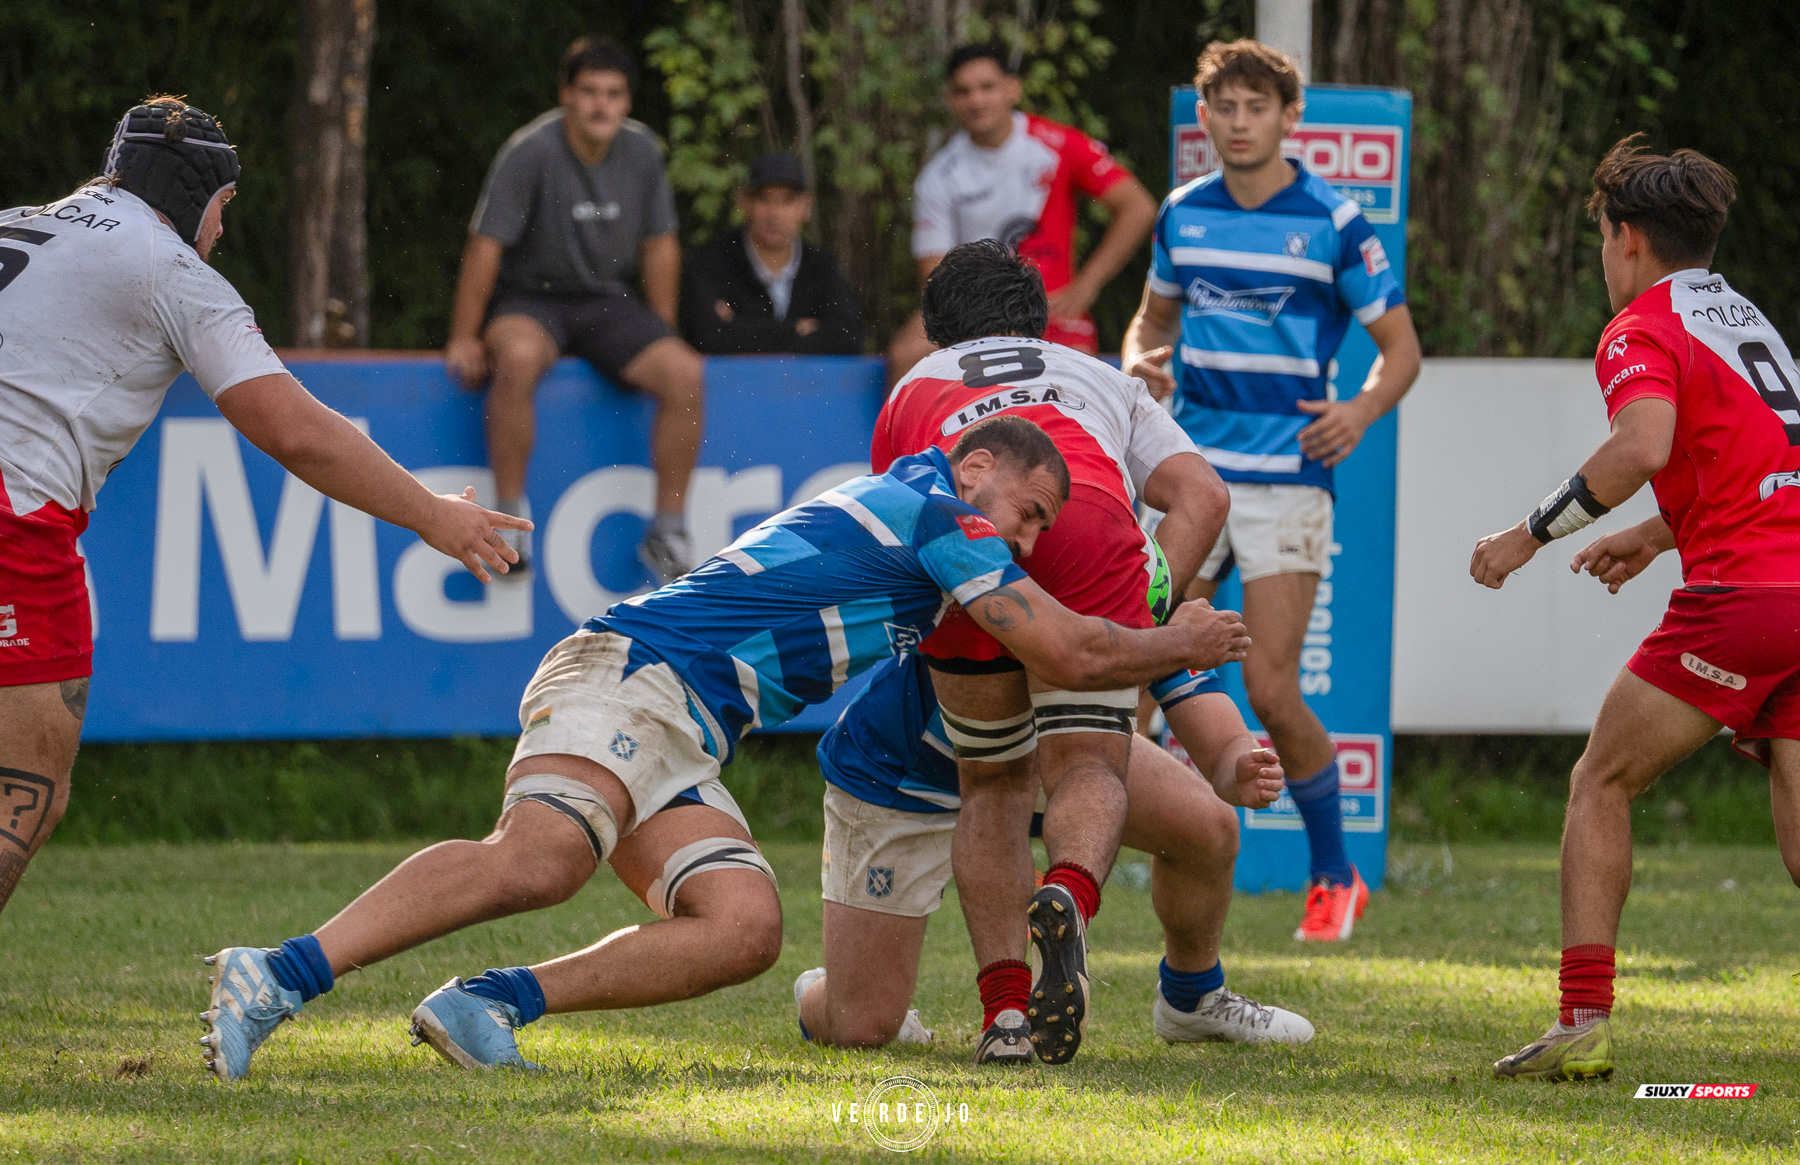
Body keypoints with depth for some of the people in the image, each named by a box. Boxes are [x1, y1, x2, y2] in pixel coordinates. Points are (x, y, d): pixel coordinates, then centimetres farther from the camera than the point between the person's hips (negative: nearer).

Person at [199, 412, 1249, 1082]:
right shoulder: (935, 509, 3)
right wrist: (1180, 646, 20)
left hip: (685, 748, 10)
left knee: (747, 927, -14)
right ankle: (280, 976, -44)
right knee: (538, 860, -35)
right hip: (632, 673, -10)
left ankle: (494, 1002, -19)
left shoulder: (884, 503, 32)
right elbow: (1071, 653, 3)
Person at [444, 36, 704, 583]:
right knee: (518, 358, -39)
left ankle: (668, 531, -9)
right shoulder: (530, 151, -16)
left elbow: (659, 245, 11)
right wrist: (464, 338, -11)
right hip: (529, 301, -4)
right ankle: (509, 516, -27)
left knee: (684, 373, -21)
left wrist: (662, 336, 10)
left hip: (606, 303, 4)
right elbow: (486, 245, -12)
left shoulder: (642, 150, 0)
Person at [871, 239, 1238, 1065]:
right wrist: (1148, 615, 16)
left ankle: (1002, 1005, 2)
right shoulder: (1101, 380, 39)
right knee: (1089, 768, 3)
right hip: (1087, 517, -1)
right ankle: (1070, 894, -31)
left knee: (992, 783, 17)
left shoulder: (913, 391, 40)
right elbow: (1200, 494, 22)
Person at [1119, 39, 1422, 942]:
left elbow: (1400, 345, 1)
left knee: (1269, 689, -10)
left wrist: (1364, 409, -19)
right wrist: (1140, 364, 1)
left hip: (1286, 479, -4)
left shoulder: (1333, 222, -5)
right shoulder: (1182, 215, 8)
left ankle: (1335, 877, 7)